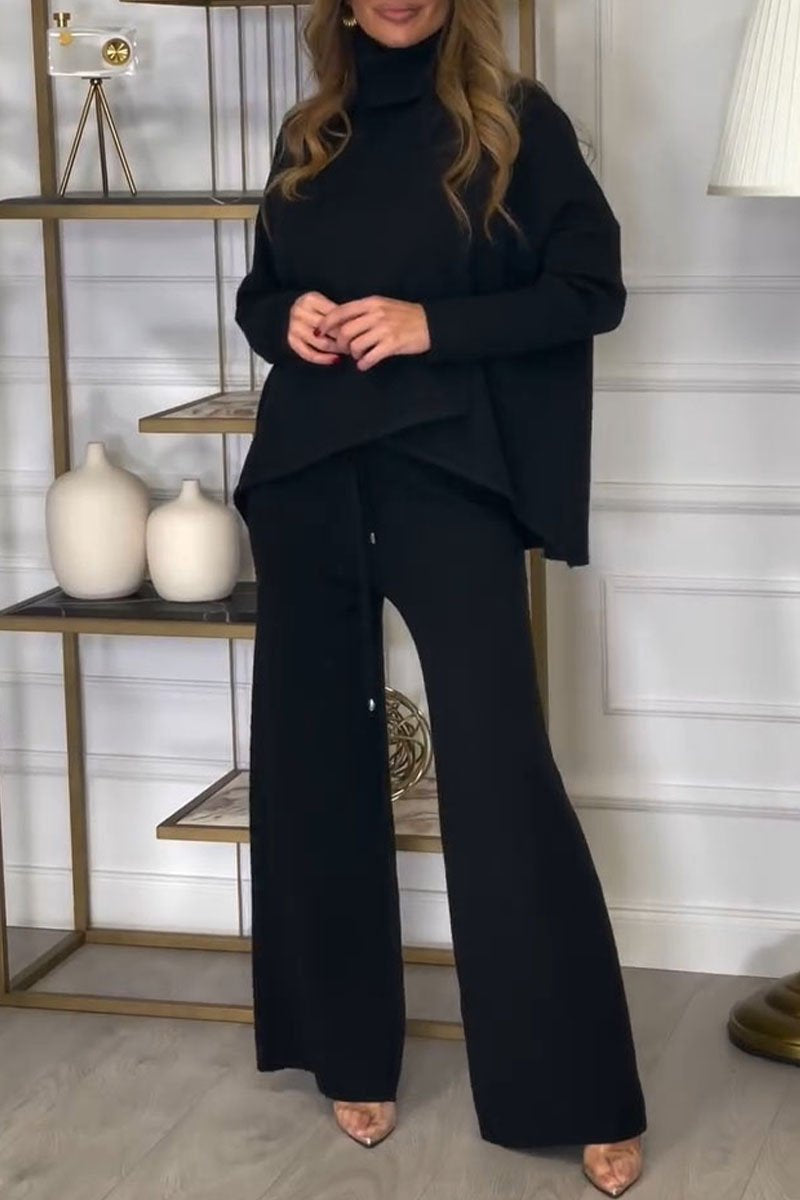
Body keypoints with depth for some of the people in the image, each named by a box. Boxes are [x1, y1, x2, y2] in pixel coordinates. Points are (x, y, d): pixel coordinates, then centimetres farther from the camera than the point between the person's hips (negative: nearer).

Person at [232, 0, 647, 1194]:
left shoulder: (515, 121, 0)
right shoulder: (307, 136, 13)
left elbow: (593, 287, -3)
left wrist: (434, 325, -15)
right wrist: (284, 319, -4)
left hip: (448, 474, -5)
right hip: (308, 476, 5)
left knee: (500, 768, -7)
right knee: (316, 759, 8)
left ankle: (584, 1093, 2)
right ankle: (350, 1051, 23)